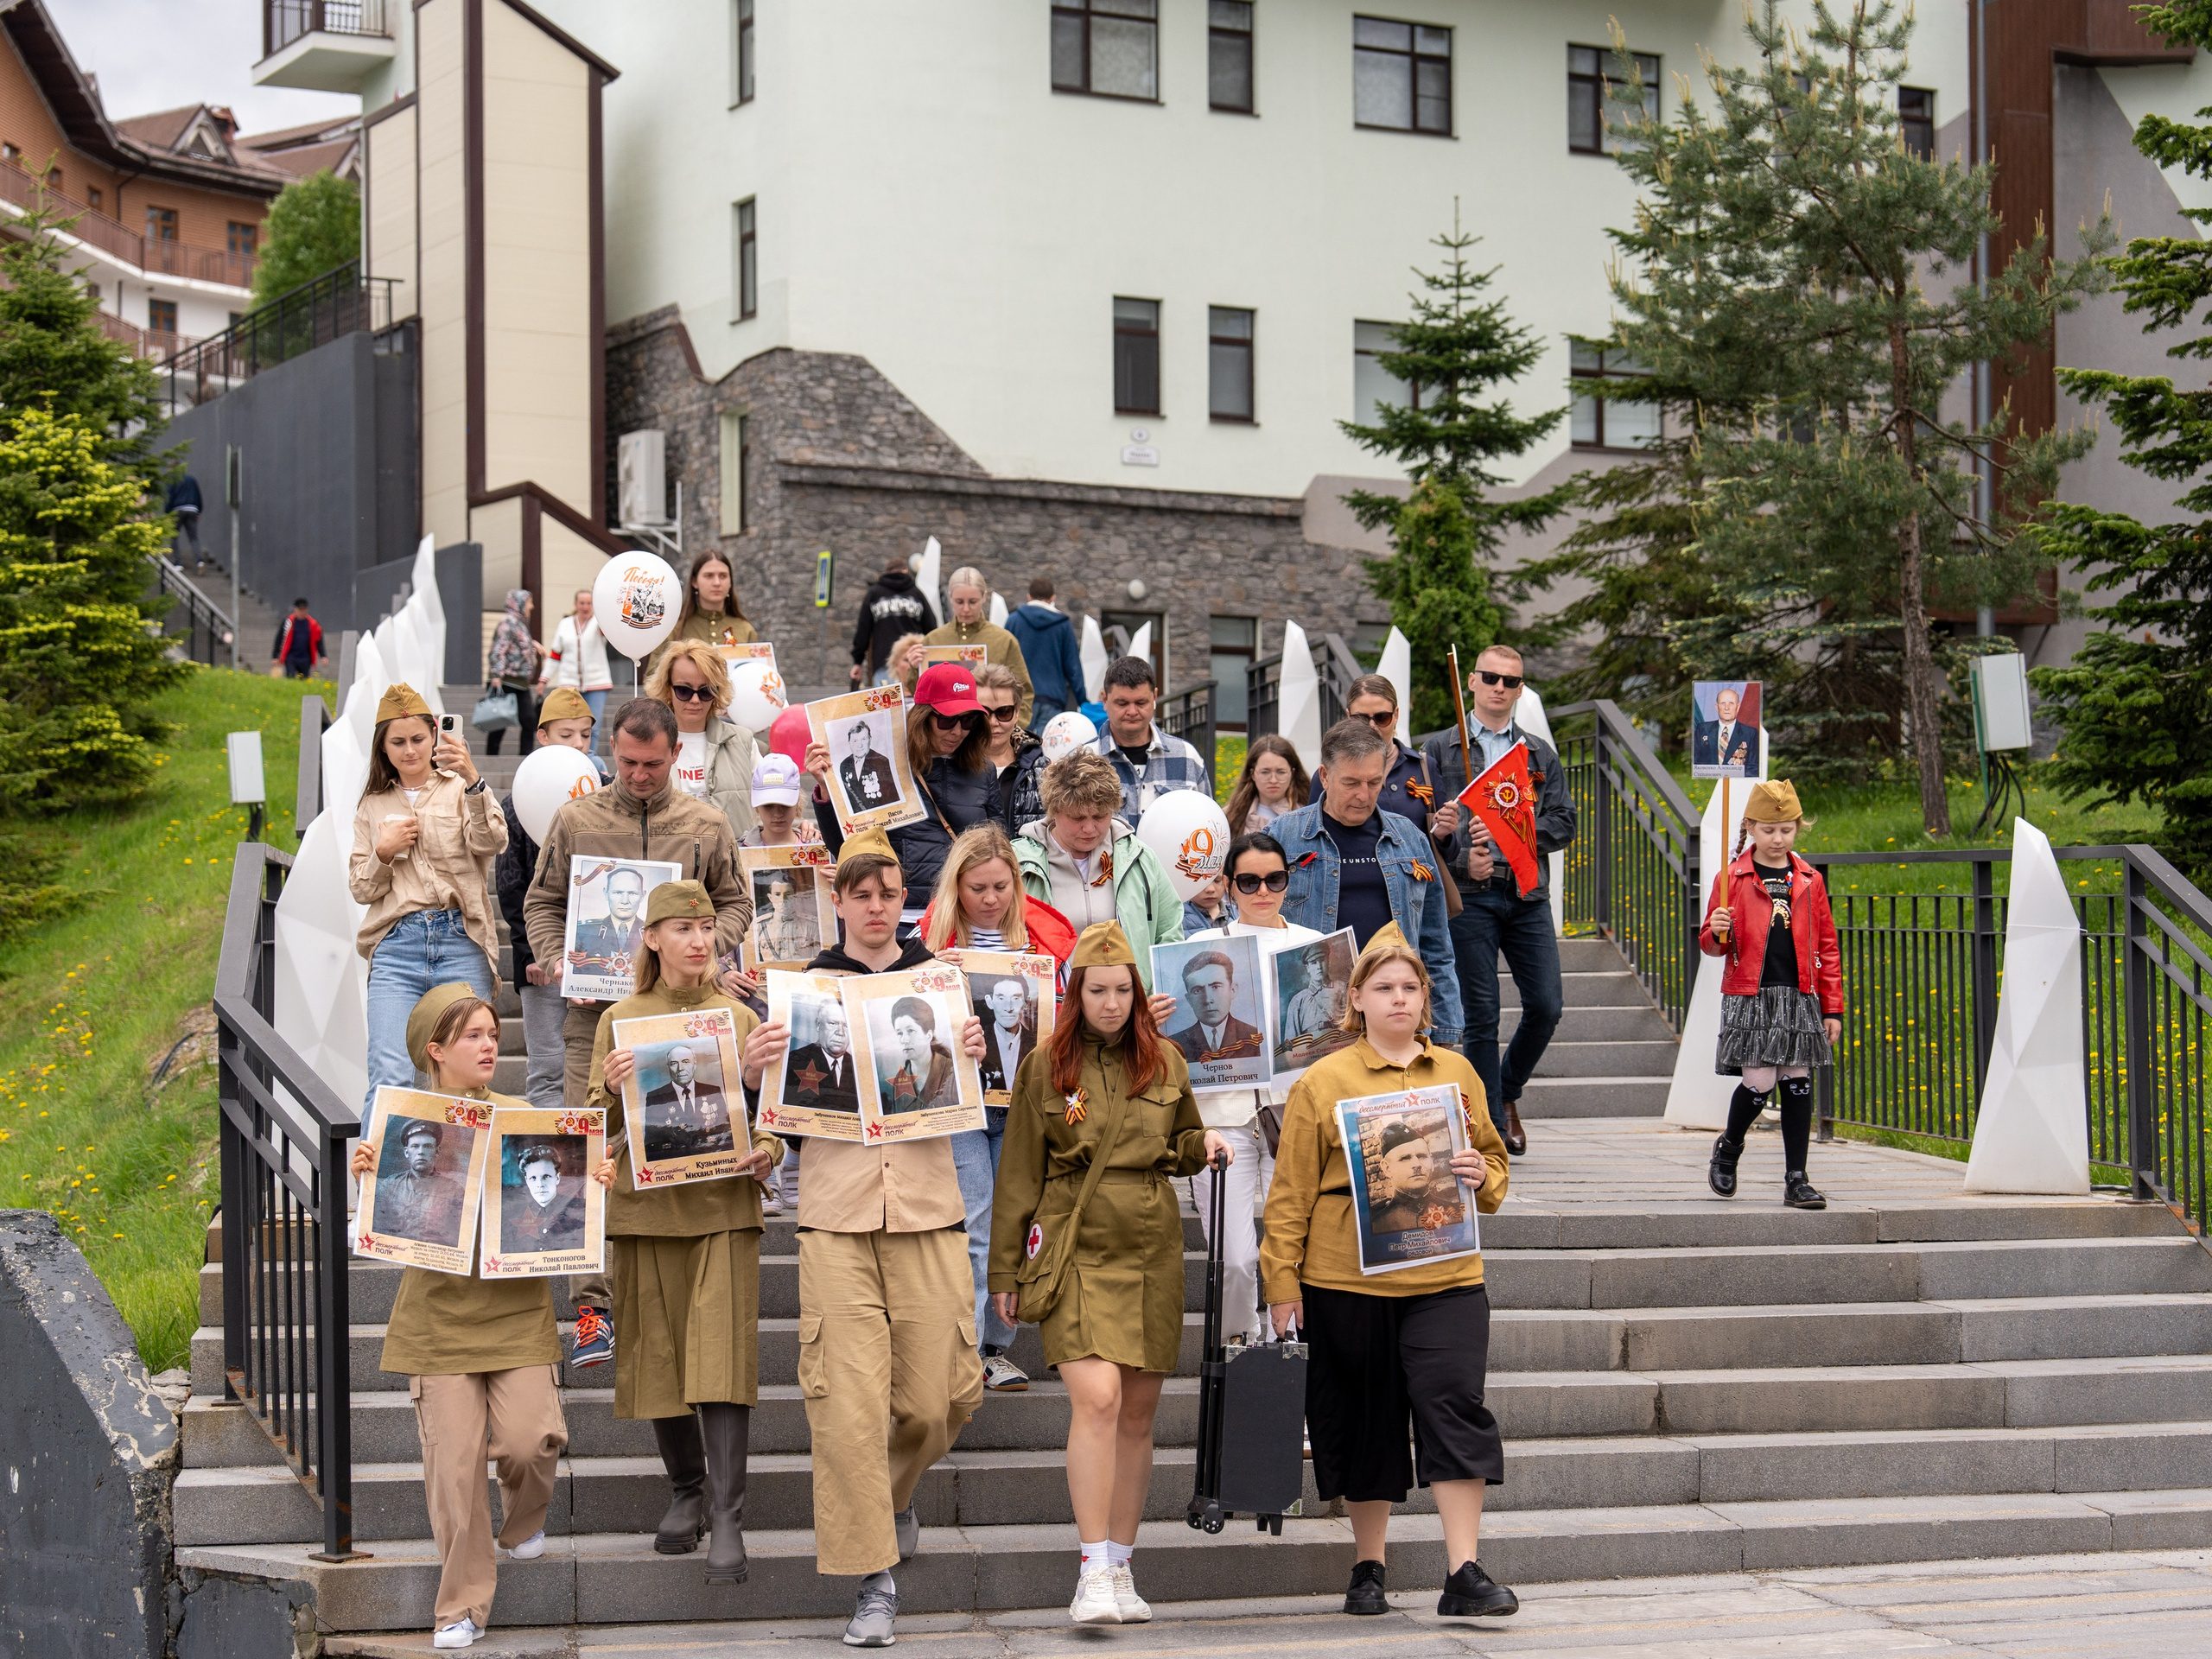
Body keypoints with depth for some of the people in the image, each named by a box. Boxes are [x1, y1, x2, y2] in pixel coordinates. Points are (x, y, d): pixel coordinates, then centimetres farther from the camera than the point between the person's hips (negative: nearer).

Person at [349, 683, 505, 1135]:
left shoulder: (459, 790, 8)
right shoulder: (373, 805, 17)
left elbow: (491, 843, -13)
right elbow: (361, 890, 16)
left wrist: (471, 780, -27)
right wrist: (383, 852, -4)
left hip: (460, 943, -1)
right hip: (397, 948, 1)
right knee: (390, 1079, -11)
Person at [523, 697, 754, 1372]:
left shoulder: (705, 826, 8)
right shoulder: (576, 820, 7)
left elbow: (735, 905, 14)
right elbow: (541, 903, 12)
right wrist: (560, 964, -5)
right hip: (595, 1012, -1)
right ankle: (593, 1305, -4)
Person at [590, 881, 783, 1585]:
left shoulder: (740, 1018, 9)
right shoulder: (620, 1020, 8)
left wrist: (765, 1151, -13)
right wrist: (611, 1089, -16)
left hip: (725, 1205, -1)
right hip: (647, 1204, 1)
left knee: (722, 1354, -10)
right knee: (660, 1354, 5)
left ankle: (727, 1517, -12)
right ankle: (686, 1493, 23)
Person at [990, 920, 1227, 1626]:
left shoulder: (1164, 1063, 9)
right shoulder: (1045, 1068, 1)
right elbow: (1019, 1176, 5)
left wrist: (1205, 1143, 0)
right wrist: (1005, 1271, 4)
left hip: (1152, 1250, 3)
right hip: (1077, 1248, -3)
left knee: (1138, 1411, 6)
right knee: (1097, 1399, -18)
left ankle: (1121, 1569, 15)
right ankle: (1094, 1572, -16)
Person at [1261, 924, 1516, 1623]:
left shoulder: (1457, 1073, 11)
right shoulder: (1322, 1082, 2)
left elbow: (1494, 1160, 20)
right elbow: (1291, 1192, 2)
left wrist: (1482, 1174, -4)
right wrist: (1282, 1283, -3)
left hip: (1443, 1275, 1)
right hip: (1347, 1277, -1)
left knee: (1455, 1403, -11)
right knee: (1364, 1417, 7)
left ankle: (1465, 1574, -9)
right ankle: (1367, 1570, 22)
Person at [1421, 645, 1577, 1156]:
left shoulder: (1541, 754, 16)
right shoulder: (1441, 749, 8)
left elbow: (1563, 822, 6)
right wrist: (1463, 858, -16)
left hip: (1528, 895, 3)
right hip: (1468, 896, -3)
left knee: (1546, 1005, -3)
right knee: (1481, 1014, -3)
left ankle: (1507, 1092, 23)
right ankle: (1492, 1126, 5)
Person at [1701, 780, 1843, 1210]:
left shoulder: (1809, 881, 9)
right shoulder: (1733, 878, 1)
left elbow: (1827, 947, 12)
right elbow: (1713, 943, 6)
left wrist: (1832, 1008, 8)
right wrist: (1716, 933, -19)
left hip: (1800, 997, 3)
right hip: (1749, 997, -3)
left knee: (1798, 1085, 1)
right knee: (1759, 1084, -10)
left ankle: (1796, 1180, 7)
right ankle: (1729, 1147, 20)